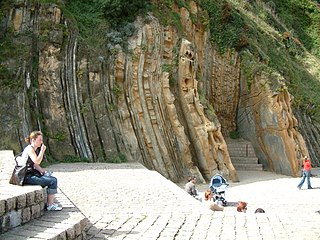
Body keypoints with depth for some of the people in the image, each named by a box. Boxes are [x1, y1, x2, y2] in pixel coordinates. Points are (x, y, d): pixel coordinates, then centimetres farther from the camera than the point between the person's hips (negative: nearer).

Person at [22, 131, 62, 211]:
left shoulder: (35, 149, 16)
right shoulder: (29, 149, -14)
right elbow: (37, 161, -26)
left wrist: (43, 171, 4)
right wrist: (42, 150, -19)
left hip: (32, 173, 10)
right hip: (28, 176, -10)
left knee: (54, 179, 4)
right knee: (52, 181, -16)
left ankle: (51, 202, 5)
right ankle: (50, 205, -7)